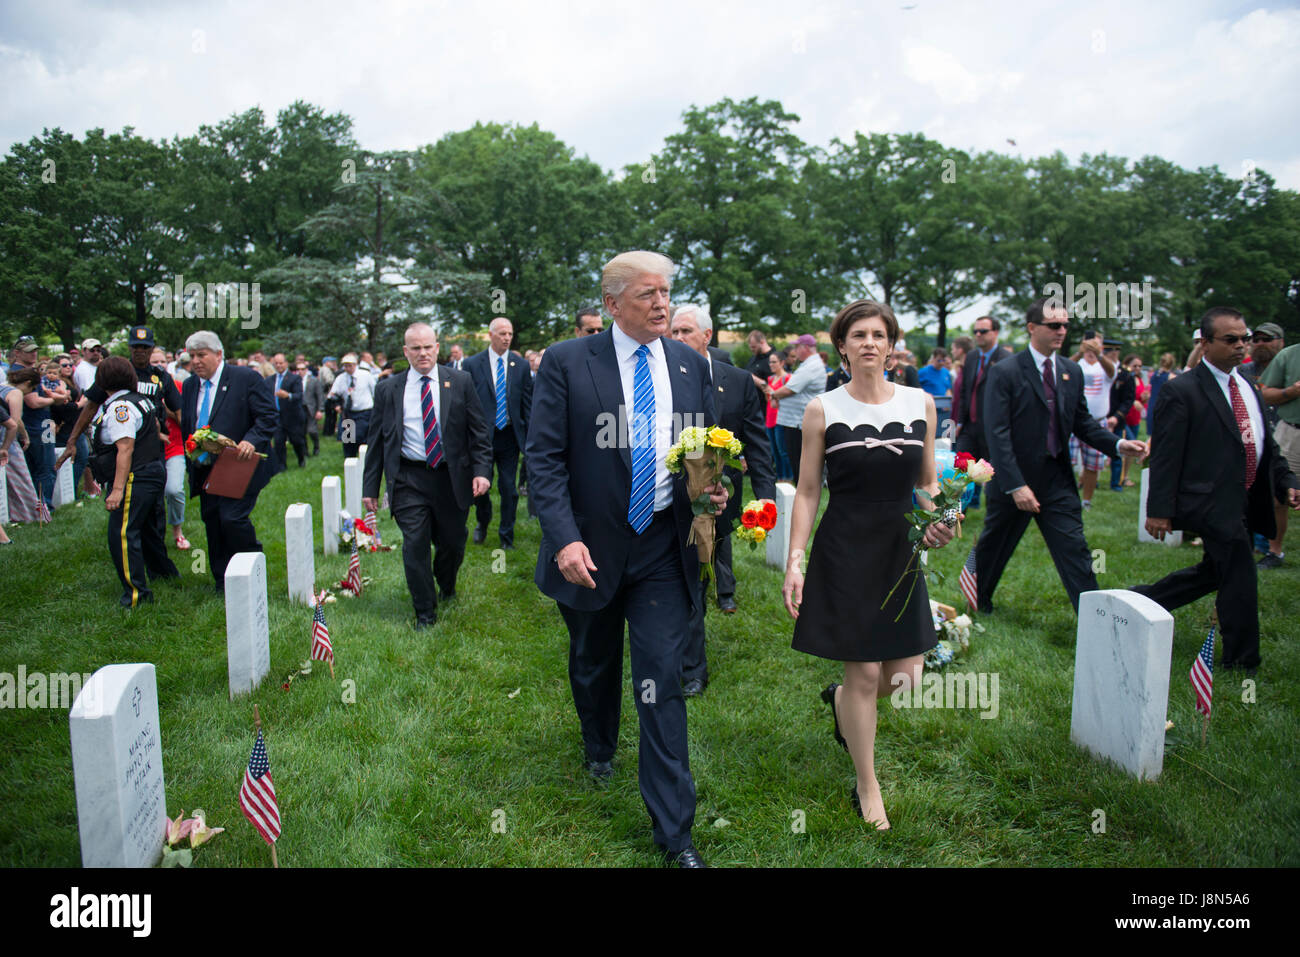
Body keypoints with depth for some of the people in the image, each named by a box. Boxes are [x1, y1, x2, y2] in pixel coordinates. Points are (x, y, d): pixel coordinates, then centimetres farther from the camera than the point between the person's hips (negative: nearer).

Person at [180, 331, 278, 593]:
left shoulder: (246, 378, -7)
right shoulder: (190, 385, 13)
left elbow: (269, 417, -10)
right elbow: (186, 427, 21)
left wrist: (251, 441, -26)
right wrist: (191, 462, 12)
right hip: (205, 470, 7)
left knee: (233, 518, -17)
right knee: (212, 523, 9)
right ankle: (223, 584, 19)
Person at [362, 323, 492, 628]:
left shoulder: (460, 382, 2)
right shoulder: (388, 388, 5)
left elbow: (479, 431, 2)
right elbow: (378, 440, 8)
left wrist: (482, 471, -9)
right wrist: (370, 486, 5)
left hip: (452, 477, 0)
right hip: (408, 480, 0)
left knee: (452, 543, 12)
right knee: (415, 547, 0)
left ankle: (447, 588, 43)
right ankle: (425, 613, 17)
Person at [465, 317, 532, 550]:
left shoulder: (521, 365, 3)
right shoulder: (472, 364, -1)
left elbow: (528, 403, 5)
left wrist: (529, 438, 1)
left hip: (510, 435, 1)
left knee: (508, 488, 5)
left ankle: (506, 537, 19)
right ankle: (482, 523, 36)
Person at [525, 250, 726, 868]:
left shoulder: (691, 365, 4)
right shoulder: (566, 363, -8)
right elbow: (543, 459, -11)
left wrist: (713, 488, -7)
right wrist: (565, 538, -21)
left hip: (663, 549, 1)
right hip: (590, 550, -1)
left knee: (662, 684, -1)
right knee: (594, 664, 21)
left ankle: (674, 830, 9)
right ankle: (599, 747, 52)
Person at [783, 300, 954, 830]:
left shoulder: (920, 403, 5)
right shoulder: (822, 409, -3)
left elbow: (928, 482, 13)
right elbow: (807, 492, -1)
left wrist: (939, 523, -7)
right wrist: (794, 561, -7)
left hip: (901, 551, 4)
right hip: (844, 552, -3)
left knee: (905, 678, 3)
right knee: (865, 672, 1)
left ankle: (840, 698, 38)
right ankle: (867, 787, 22)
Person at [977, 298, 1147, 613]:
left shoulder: (1072, 371, 7)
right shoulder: (1005, 372, -12)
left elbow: (1082, 421, 13)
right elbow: (997, 434, -17)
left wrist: (1118, 443, -5)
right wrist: (1015, 485, -22)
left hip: (1058, 482, 4)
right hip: (1013, 481, -4)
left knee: (1075, 553, 1)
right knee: (992, 548, 13)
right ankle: (978, 602, 36)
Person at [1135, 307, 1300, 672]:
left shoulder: (1250, 390, 15)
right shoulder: (1181, 391, -10)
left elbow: (1268, 446, 22)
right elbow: (1165, 455, -13)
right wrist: (1160, 510, -17)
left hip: (1245, 503, 8)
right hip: (1210, 502, -8)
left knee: (1216, 571, 17)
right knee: (1240, 578, -5)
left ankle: (1142, 600, 32)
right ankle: (1242, 660, 10)